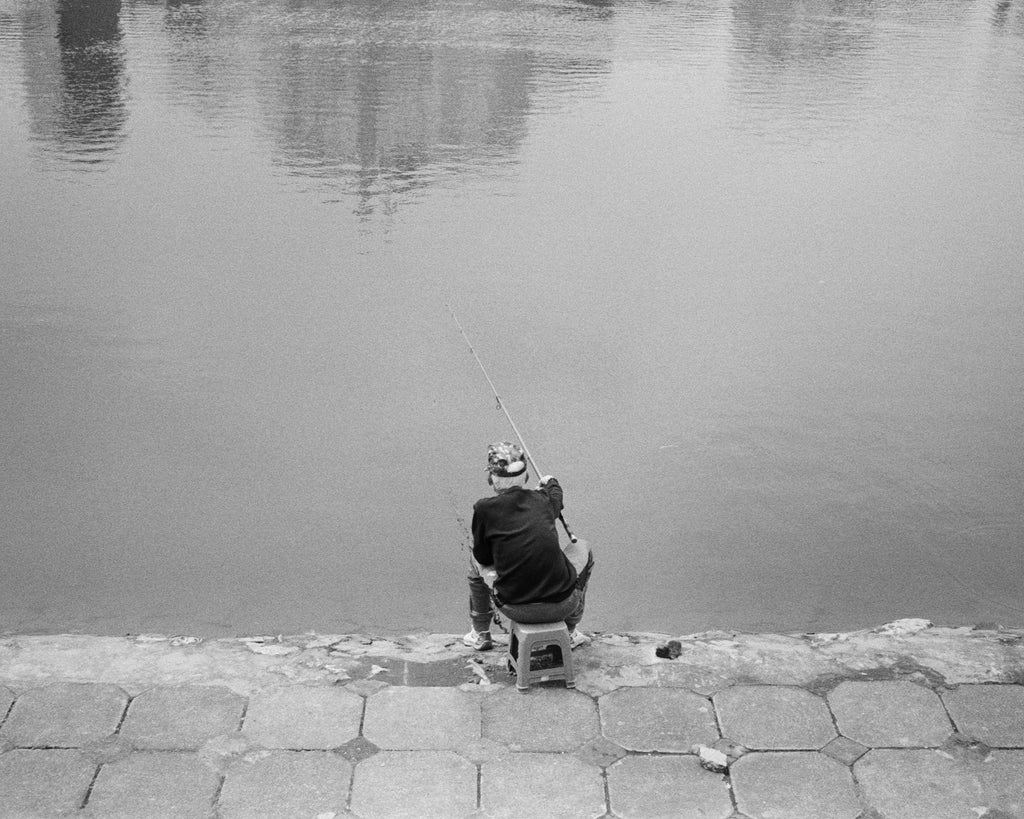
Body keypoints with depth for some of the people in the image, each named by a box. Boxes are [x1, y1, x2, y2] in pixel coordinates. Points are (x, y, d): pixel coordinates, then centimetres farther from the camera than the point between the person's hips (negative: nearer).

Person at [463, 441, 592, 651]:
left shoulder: (485, 509, -8)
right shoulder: (544, 500, 1)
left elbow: (483, 558, 5)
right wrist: (551, 483, 50)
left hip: (515, 609, -1)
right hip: (562, 605, 1)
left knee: (476, 563, 27)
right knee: (584, 552, 30)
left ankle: (480, 634, 42)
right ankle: (570, 633, 38)